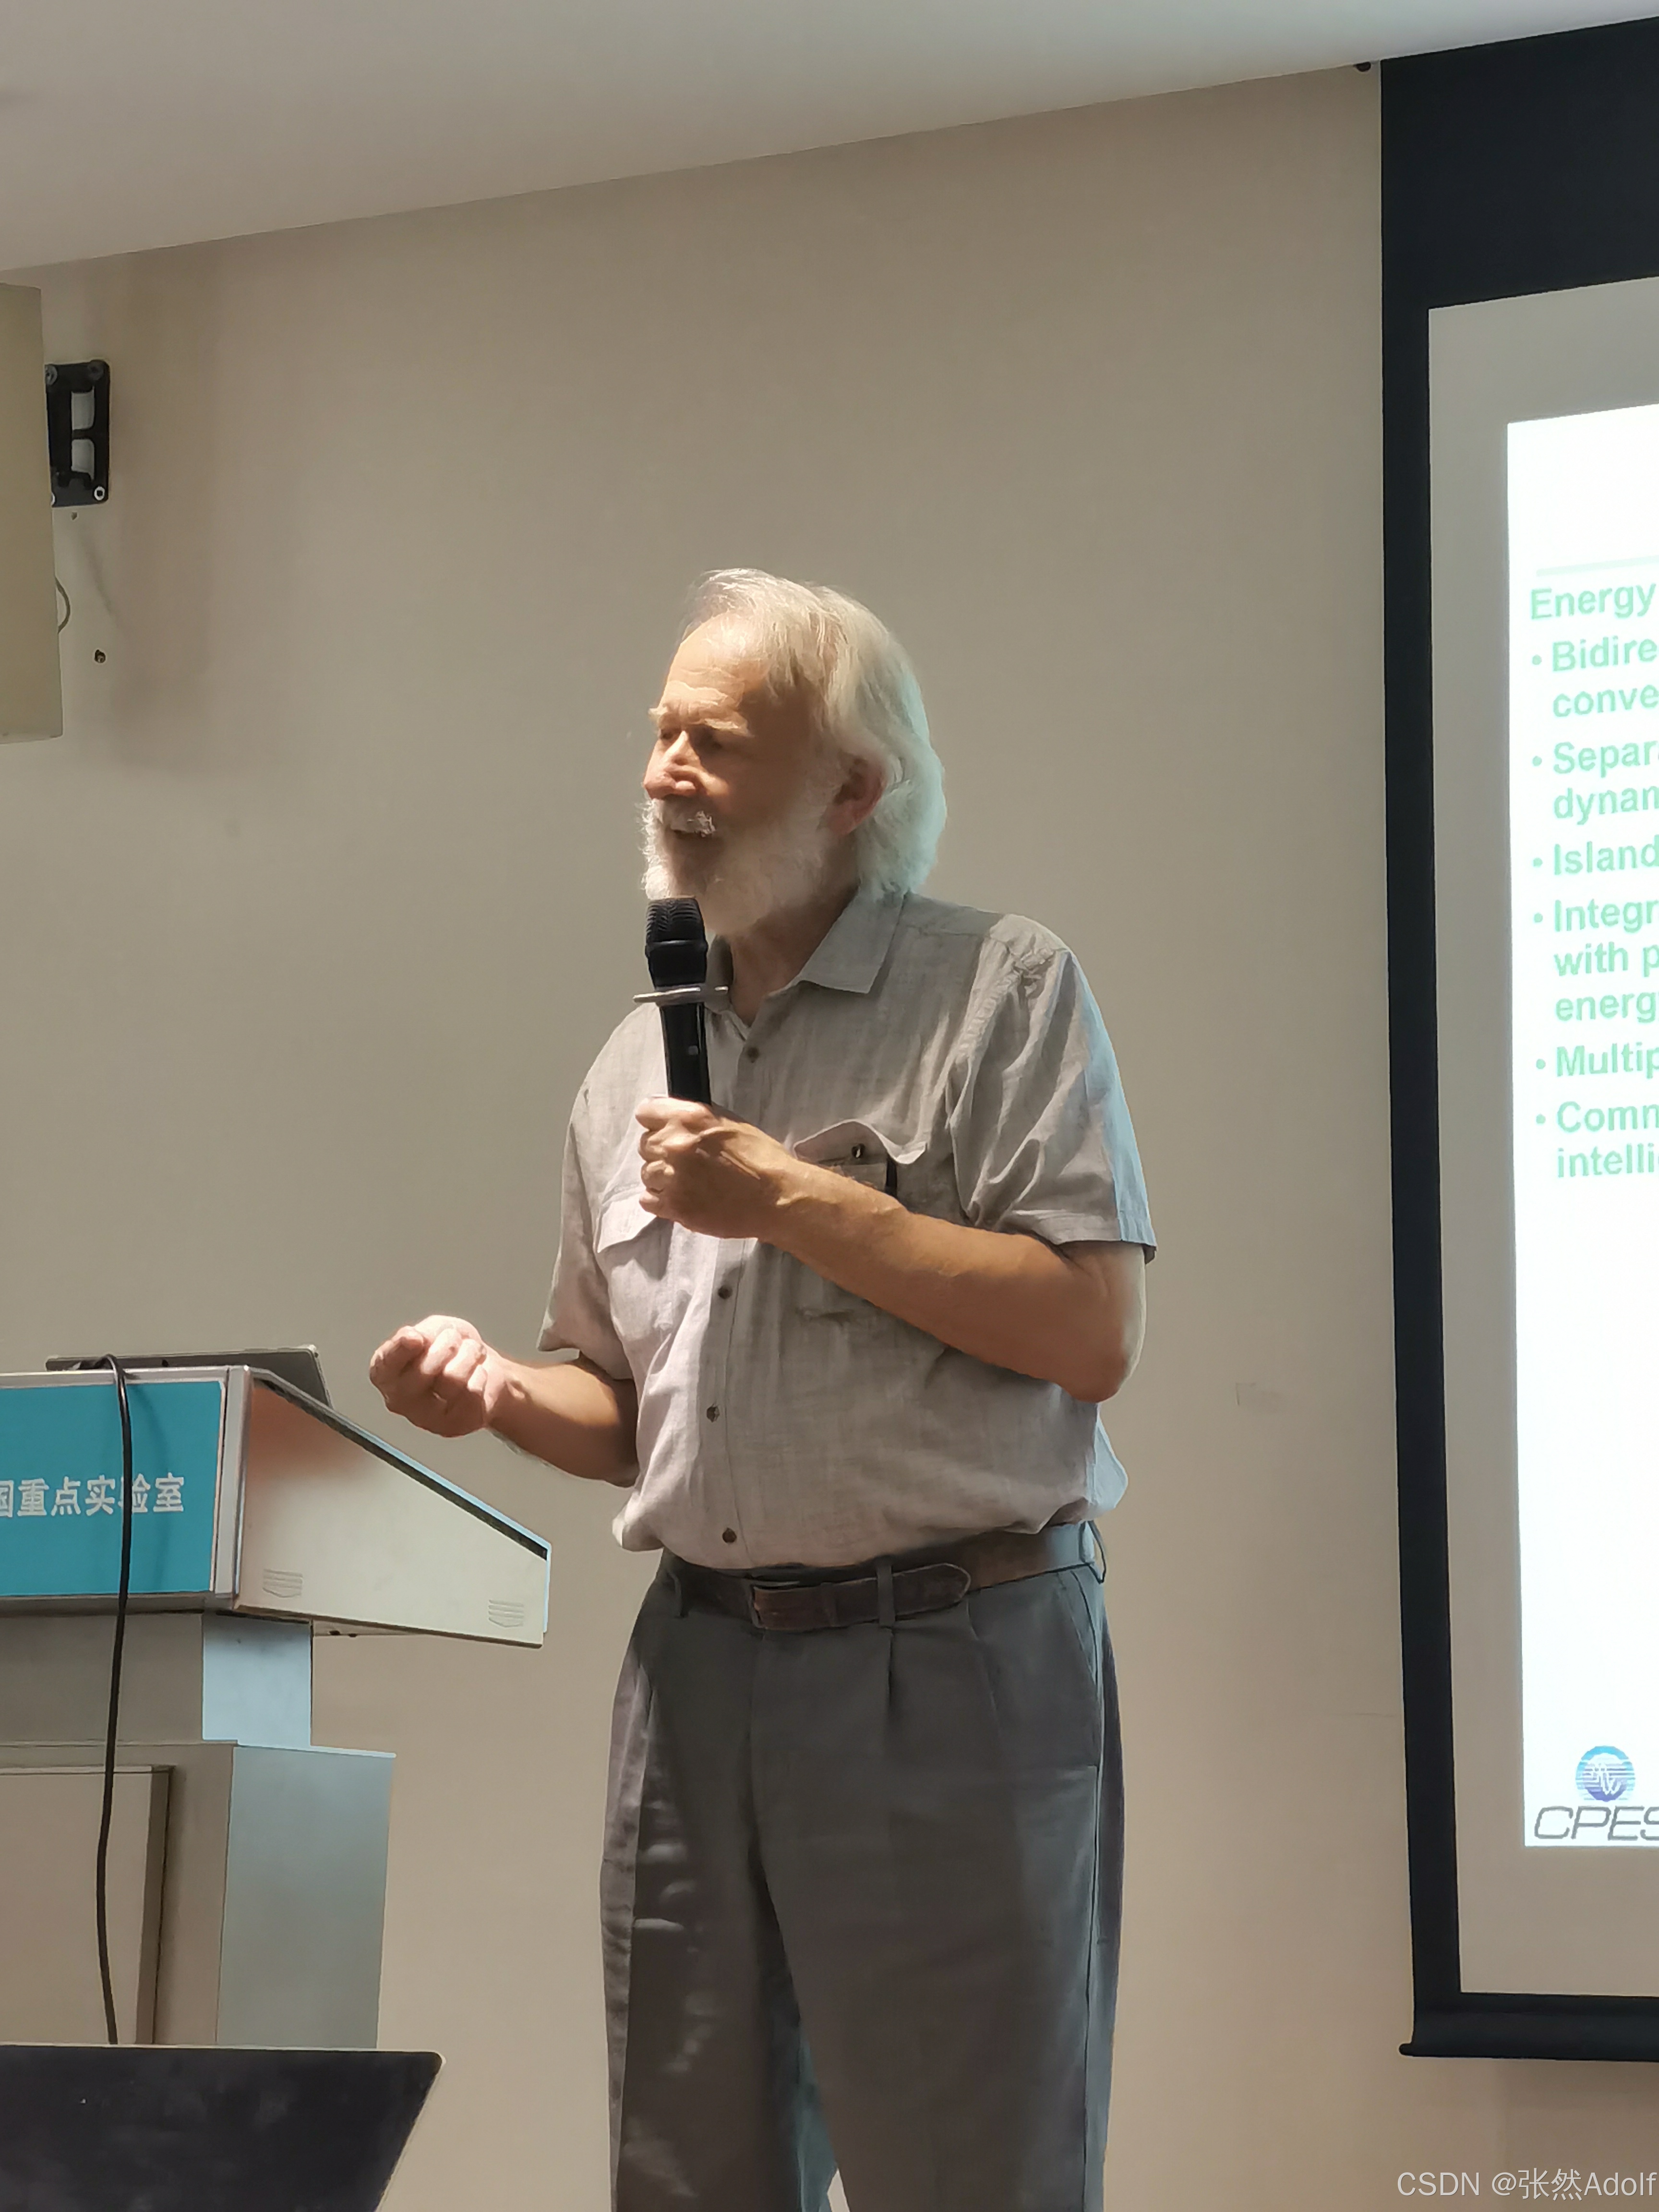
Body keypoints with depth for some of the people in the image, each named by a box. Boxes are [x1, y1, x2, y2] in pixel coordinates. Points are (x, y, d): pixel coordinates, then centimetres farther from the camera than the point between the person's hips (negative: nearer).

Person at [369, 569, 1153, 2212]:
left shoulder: (1003, 991, -2)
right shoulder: (633, 1070, 16)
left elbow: (1091, 1333, -12)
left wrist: (795, 1200, -13)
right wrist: (503, 1395, 0)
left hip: (954, 1662, -6)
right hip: (700, 1662, 6)